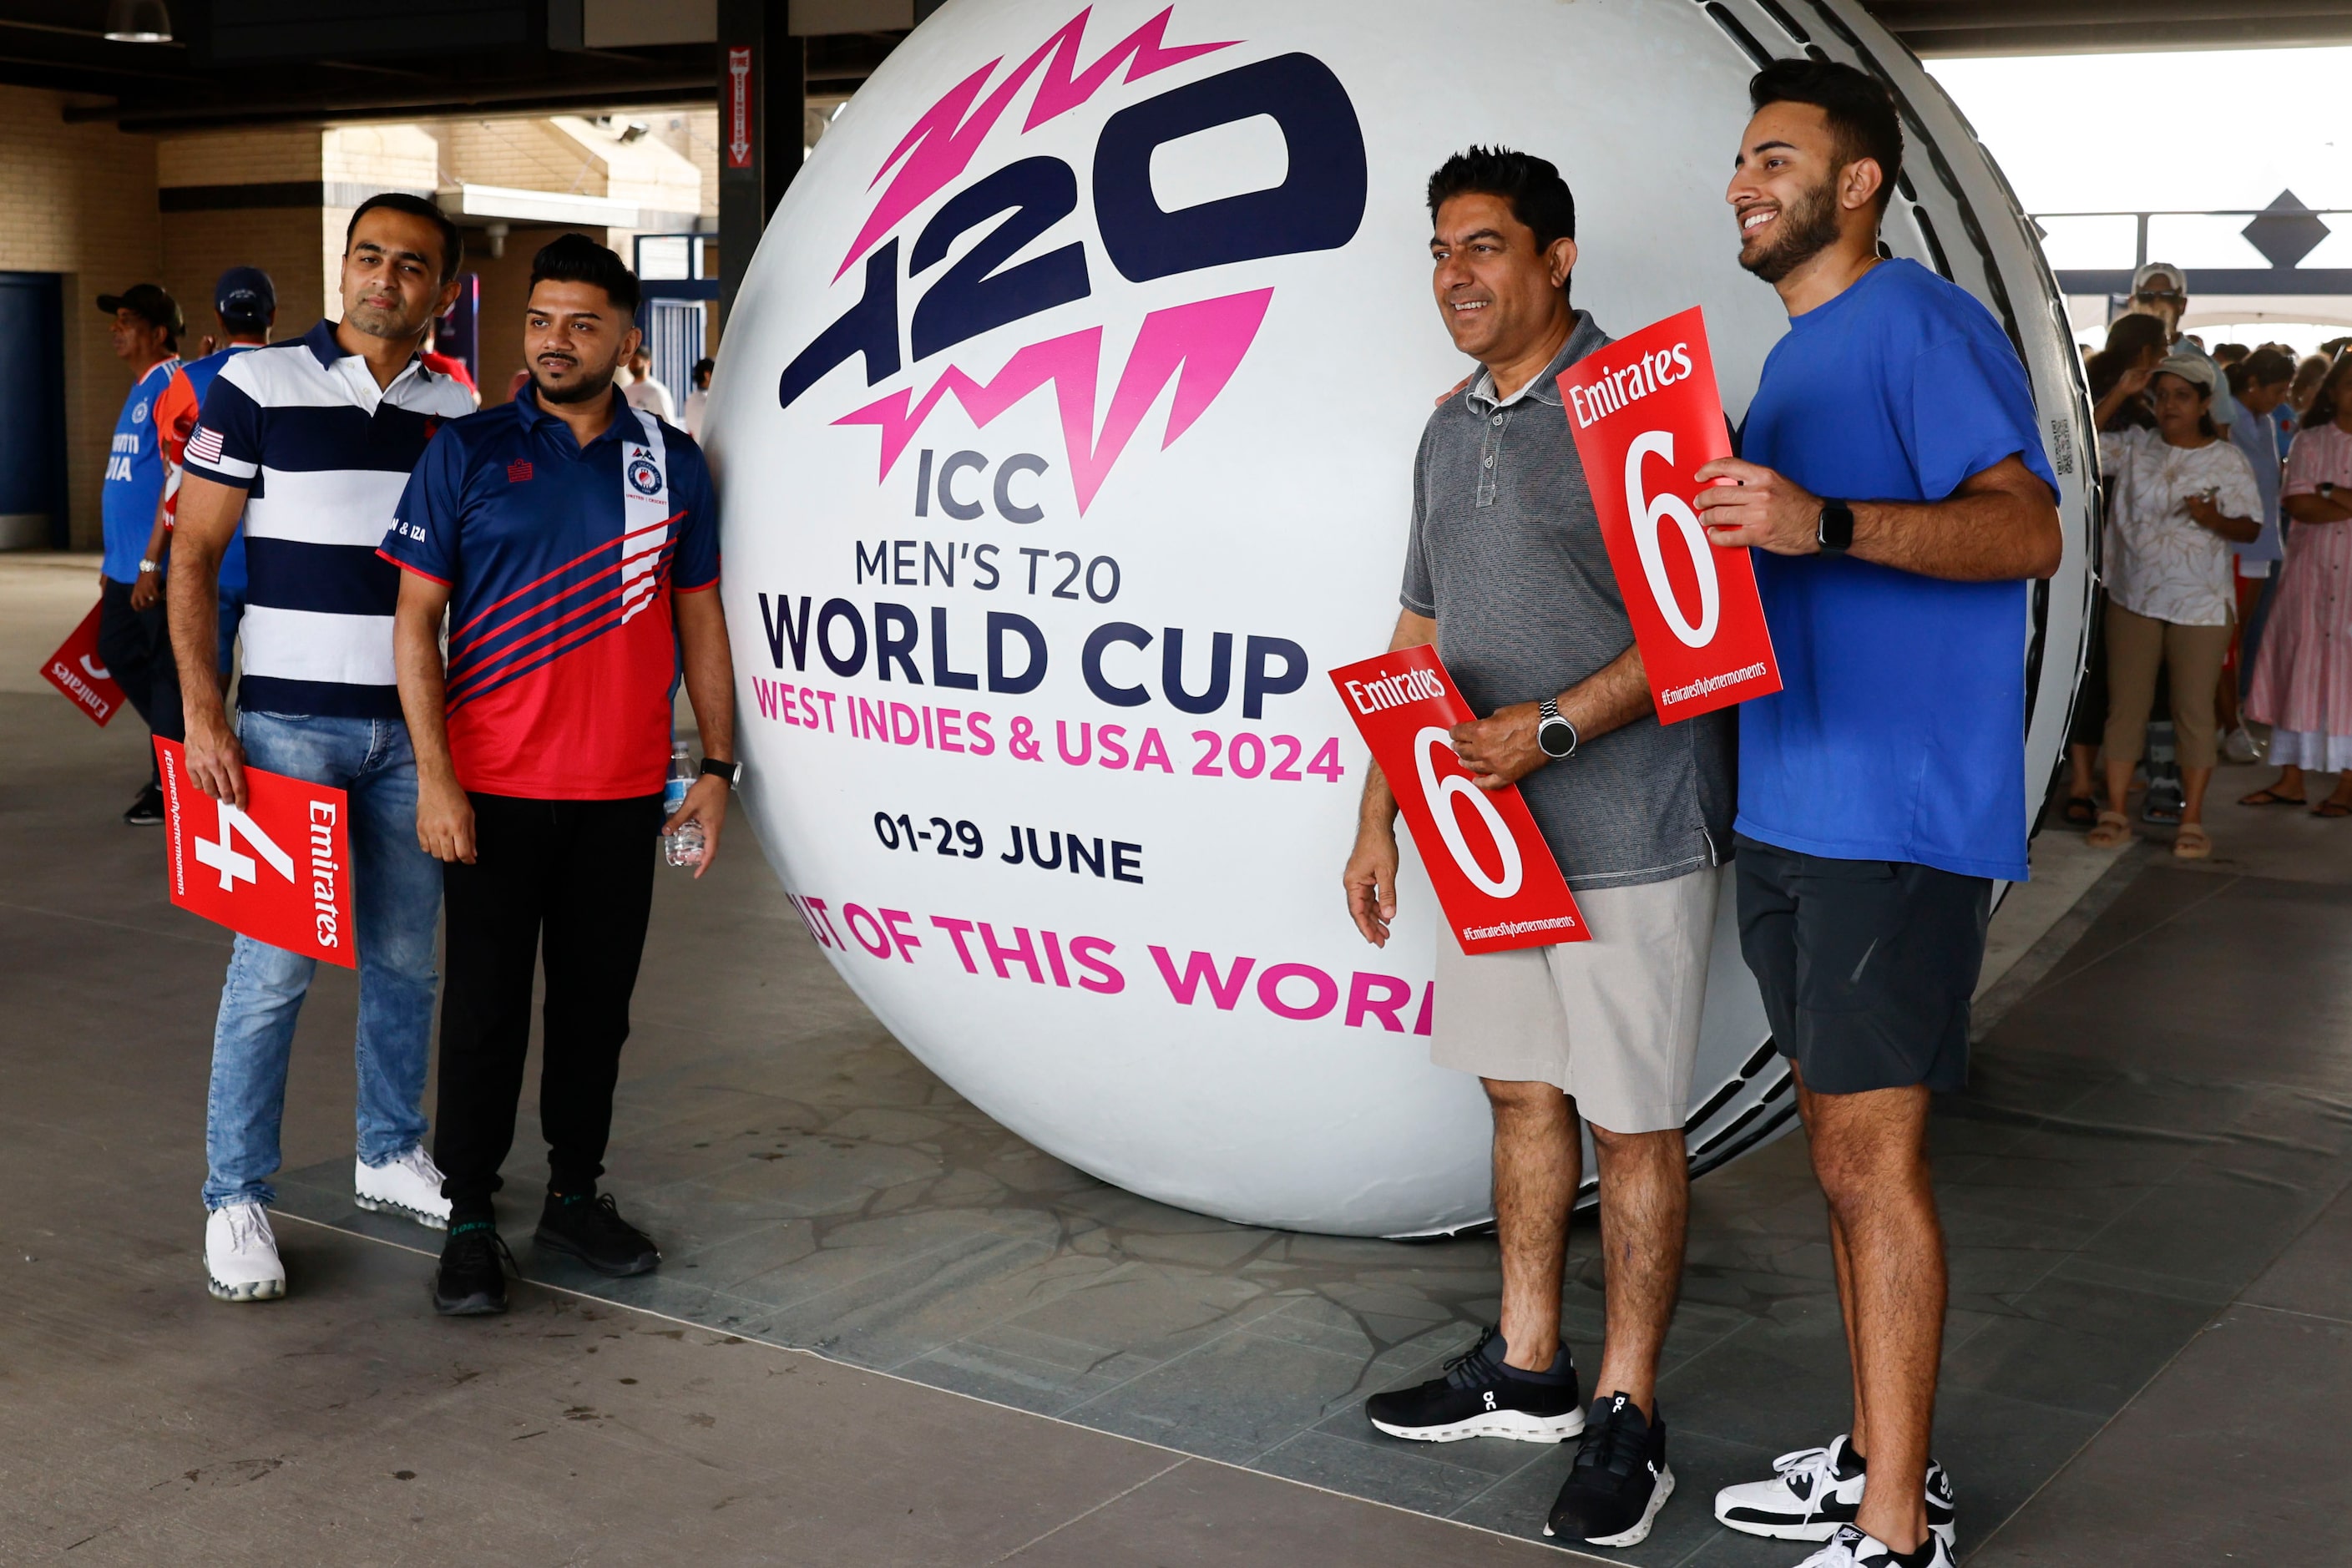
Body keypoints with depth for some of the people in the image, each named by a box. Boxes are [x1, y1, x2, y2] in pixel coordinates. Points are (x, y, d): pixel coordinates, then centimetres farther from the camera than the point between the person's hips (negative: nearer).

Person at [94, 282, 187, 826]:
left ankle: (169, 787, 7)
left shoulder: (171, 385, -13)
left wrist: (151, 562, -22)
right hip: (125, 563, 10)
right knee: (118, 653, 17)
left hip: (156, 566, -10)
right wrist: (115, 558, 22)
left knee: (166, 668, -1)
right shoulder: (140, 390, 16)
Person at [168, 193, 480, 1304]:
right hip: (287, 723, -4)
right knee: (274, 966, -4)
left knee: (404, 959, 11)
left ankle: (391, 1154, 27)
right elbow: (193, 557, -3)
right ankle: (236, 1198, 7)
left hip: (413, 730, 4)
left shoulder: (458, 413, 7)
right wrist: (203, 714, -11)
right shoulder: (257, 386, -3)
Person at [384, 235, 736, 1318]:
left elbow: (699, 617, 12)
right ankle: (470, 1218, 14)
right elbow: (416, 617, -3)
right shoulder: (466, 454, -1)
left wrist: (717, 764, 6)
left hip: (624, 791, 3)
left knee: (598, 999, 11)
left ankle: (576, 1197, 24)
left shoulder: (672, 464, 7)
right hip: (493, 788, -2)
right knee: (485, 1004, 3)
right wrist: (433, 776, -10)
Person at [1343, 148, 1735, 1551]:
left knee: (1633, 1121, 1)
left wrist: (1554, 726, -23)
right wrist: (1380, 818, 15)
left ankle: (1627, 1411, 13)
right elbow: (1419, 642, 18)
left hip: (1629, 839, -7)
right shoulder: (1453, 428, 14)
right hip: (1488, 830, 8)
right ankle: (1527, 1371, 29)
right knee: (1523, 1092, 16)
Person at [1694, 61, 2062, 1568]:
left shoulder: (1925, 324, -9)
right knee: (1843, 1145, 15)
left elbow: (2026, 527, -22)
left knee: (1873, 1157, -7)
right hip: (1788, 812, 9)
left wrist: (1821, 524, -33)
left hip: (1898, 818, -9)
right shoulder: (1796, 358, 20)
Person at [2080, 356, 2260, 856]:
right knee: (2125, 706, 4)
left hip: (2200, 606, -2)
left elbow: (2251, 529, 2)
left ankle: (2192, 821, 6)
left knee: (2194, 711, 1)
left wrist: (2216, 521, -19)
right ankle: (2115, 814, 10)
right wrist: (2120, 392, -11)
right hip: (2133, 600, 2)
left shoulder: (2228, 461, 0)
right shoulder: (2134, 448, 4)